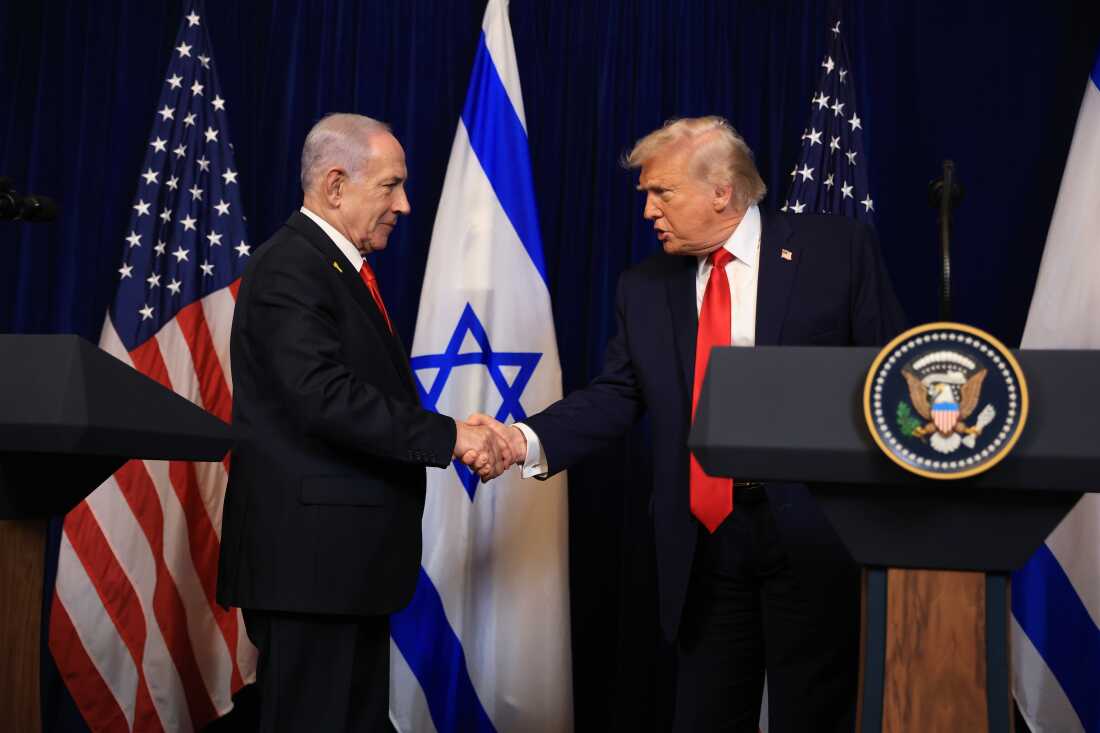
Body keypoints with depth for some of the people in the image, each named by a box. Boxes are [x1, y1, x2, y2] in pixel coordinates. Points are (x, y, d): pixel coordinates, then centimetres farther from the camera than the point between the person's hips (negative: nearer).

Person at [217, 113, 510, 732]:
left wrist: (463, 438, 4)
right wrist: (448, 436, -21)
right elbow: (326, 398, -25)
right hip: (312, 554, -10)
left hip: (351, 555, 10)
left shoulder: (344, 265, 16)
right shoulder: (289, 268, -14)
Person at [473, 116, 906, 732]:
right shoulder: (645, 288, 10)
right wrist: (529, 439, -12)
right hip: (705, 541, 4)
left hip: (814, 533, -3)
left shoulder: (839, 249, -1)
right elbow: (616, 396, 5)